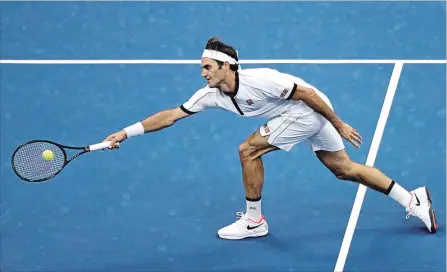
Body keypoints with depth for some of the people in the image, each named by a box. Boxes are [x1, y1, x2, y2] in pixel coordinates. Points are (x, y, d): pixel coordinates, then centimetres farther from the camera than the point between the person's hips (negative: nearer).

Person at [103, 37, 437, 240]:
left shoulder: (258, 80, -28)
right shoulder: (211, 94, -5)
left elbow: (308, 93, -22)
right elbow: (171, 115, -2)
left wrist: (339, 125, -18)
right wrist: (127, 132, -6)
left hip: (311, 110, -8)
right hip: (308, 118, 8)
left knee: (249, 150, -11)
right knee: (345, 169, 12)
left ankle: (254, 221, 5)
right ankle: (414, 200, 20)